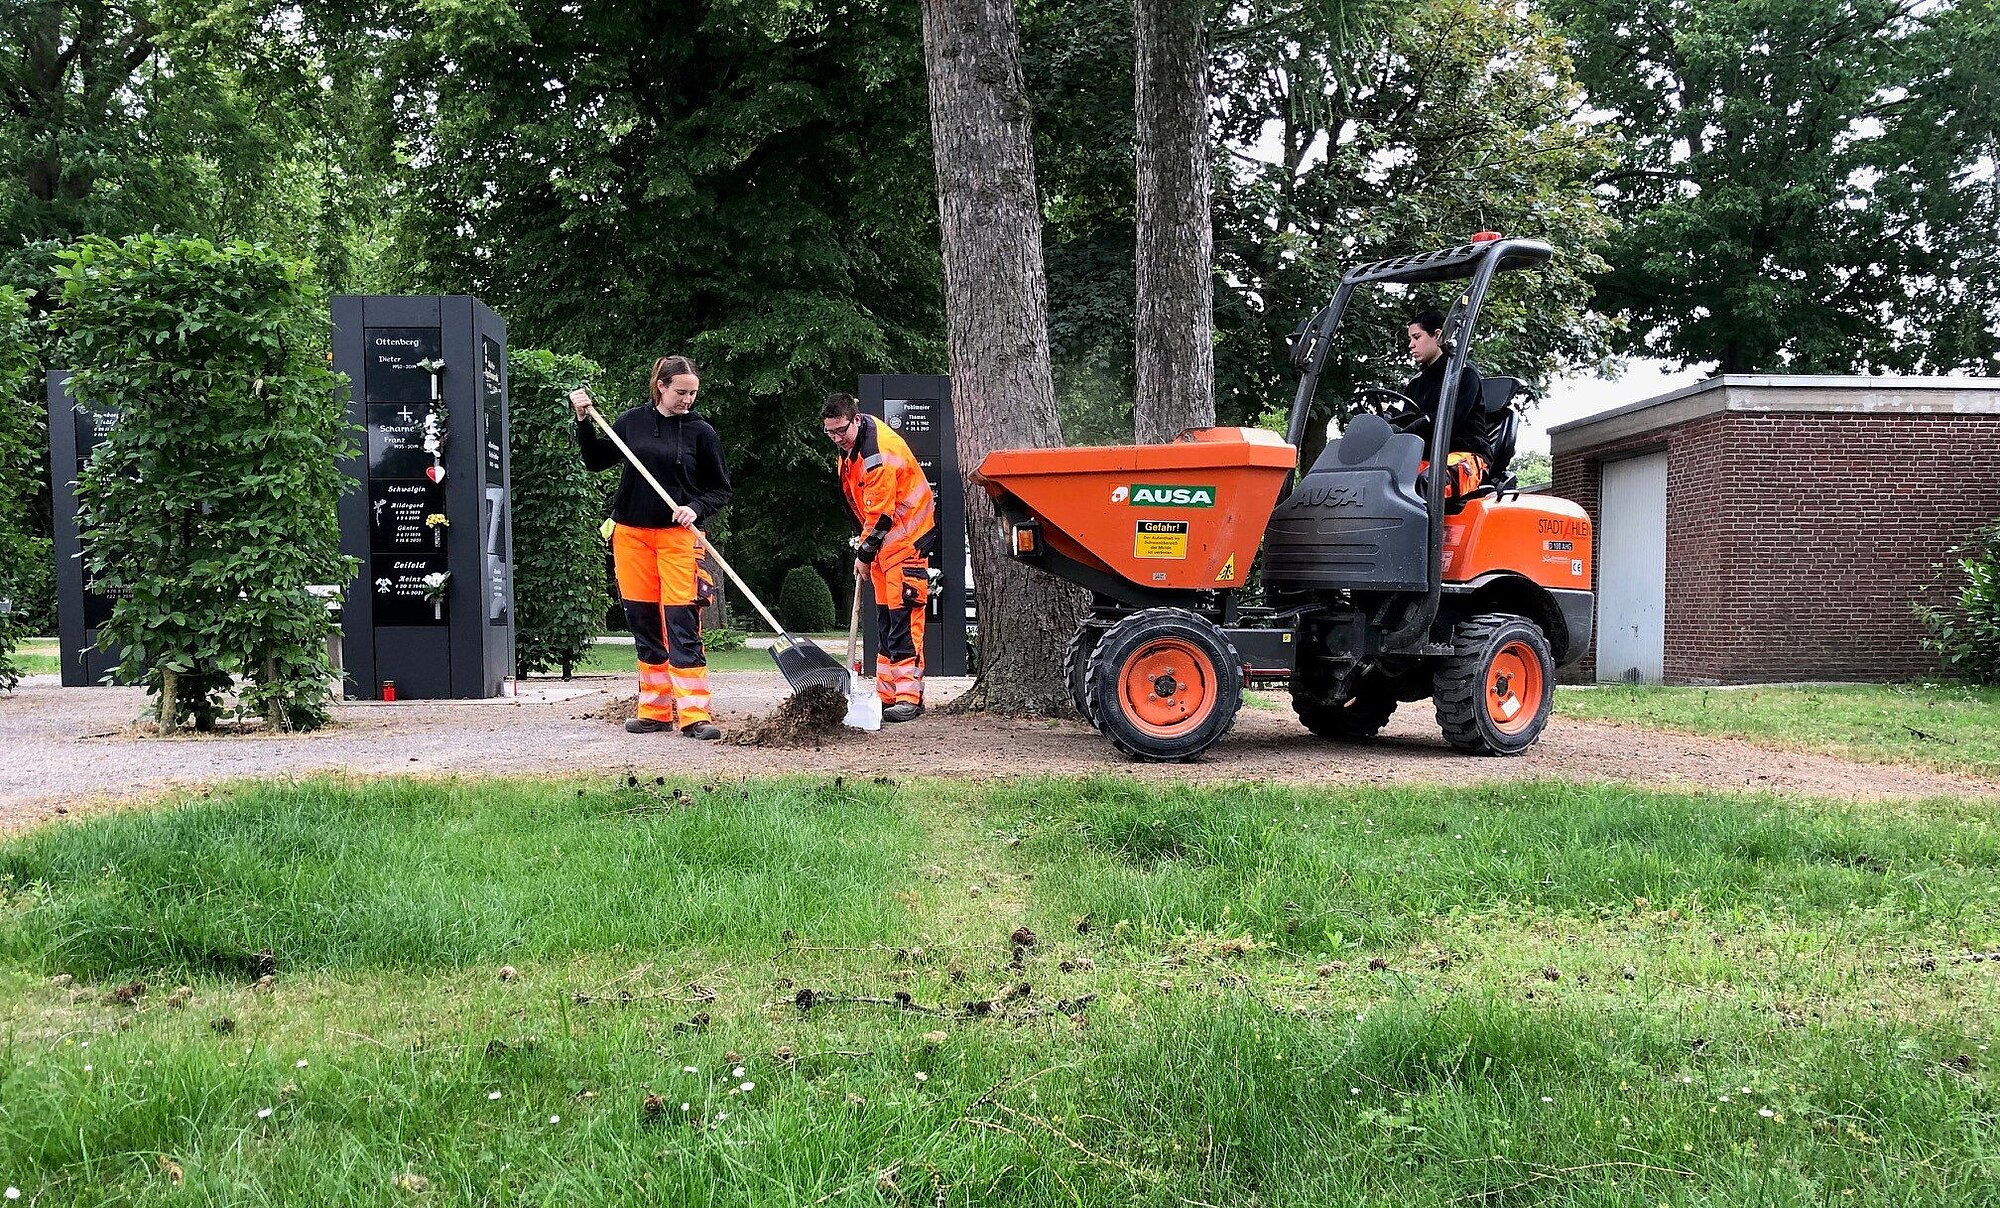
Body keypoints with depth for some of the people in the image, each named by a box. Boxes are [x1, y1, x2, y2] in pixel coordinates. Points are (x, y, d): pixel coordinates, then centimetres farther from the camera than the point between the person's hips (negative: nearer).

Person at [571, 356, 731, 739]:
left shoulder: (701, 432, -1)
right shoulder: (632, 421, 6)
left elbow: (721, 489, 4)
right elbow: (596, 461, 17)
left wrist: (695, 509, -14)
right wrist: (584, 420, 5)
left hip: (678, 536, -3)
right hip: (631, 533, 3)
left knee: (682, 624, -9)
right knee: (643, 623, 7)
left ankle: (694, 714, -7)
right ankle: (655, 711, 15)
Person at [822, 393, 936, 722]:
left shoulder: (878, 453, -25)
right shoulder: (851, 446, 6)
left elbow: (881, 514, -22)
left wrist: (864, 554, -12)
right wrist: (866, 546, 19)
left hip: (907, 538, -10)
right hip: (884, 537, 10)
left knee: (904, 614, -13)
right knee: (885, 616, 11)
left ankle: (909, 697, -14)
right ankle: (887, 693, 16)